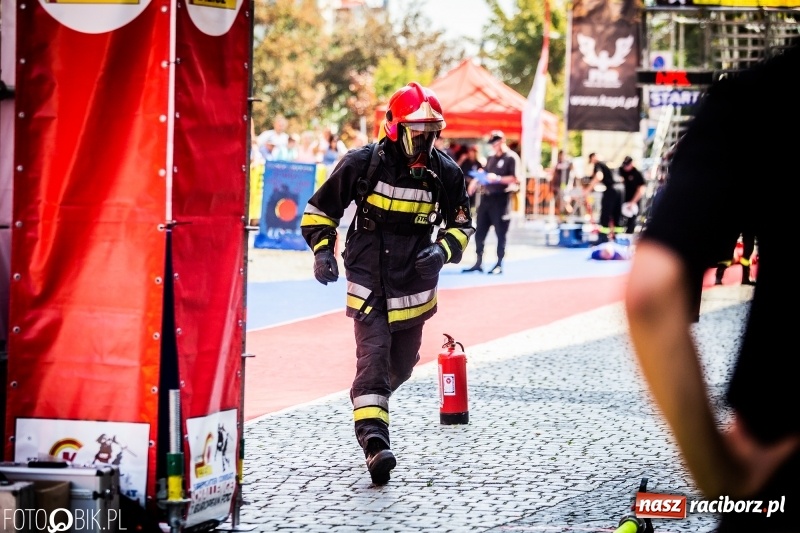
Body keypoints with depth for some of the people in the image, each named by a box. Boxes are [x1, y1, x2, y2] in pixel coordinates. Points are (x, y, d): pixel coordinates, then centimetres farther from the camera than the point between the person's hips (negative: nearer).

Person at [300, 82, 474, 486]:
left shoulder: (445, 173, -1)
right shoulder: (363, 164, -8)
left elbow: (461, 223, 14)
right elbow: (320, 209, 3)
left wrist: (444, 250, -6)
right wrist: (322, 251, -10)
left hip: (413, 286, 4)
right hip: (367, 280, -4)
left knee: (401, 364, 15)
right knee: (373, 355, -17)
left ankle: (370, 403, 46)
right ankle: (374, 441, -25)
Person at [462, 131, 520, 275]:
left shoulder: (511, 158, -7)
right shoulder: (491, 158, 16)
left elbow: (515, 179, -15)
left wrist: (498, 179, -24)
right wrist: (476, 182, 6)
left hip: (501, 198, -7)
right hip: (486, 197, 7)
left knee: (500, 233, -2)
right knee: (480, 231, 7)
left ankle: (499, 264, 4)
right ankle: (479, 262, 14)